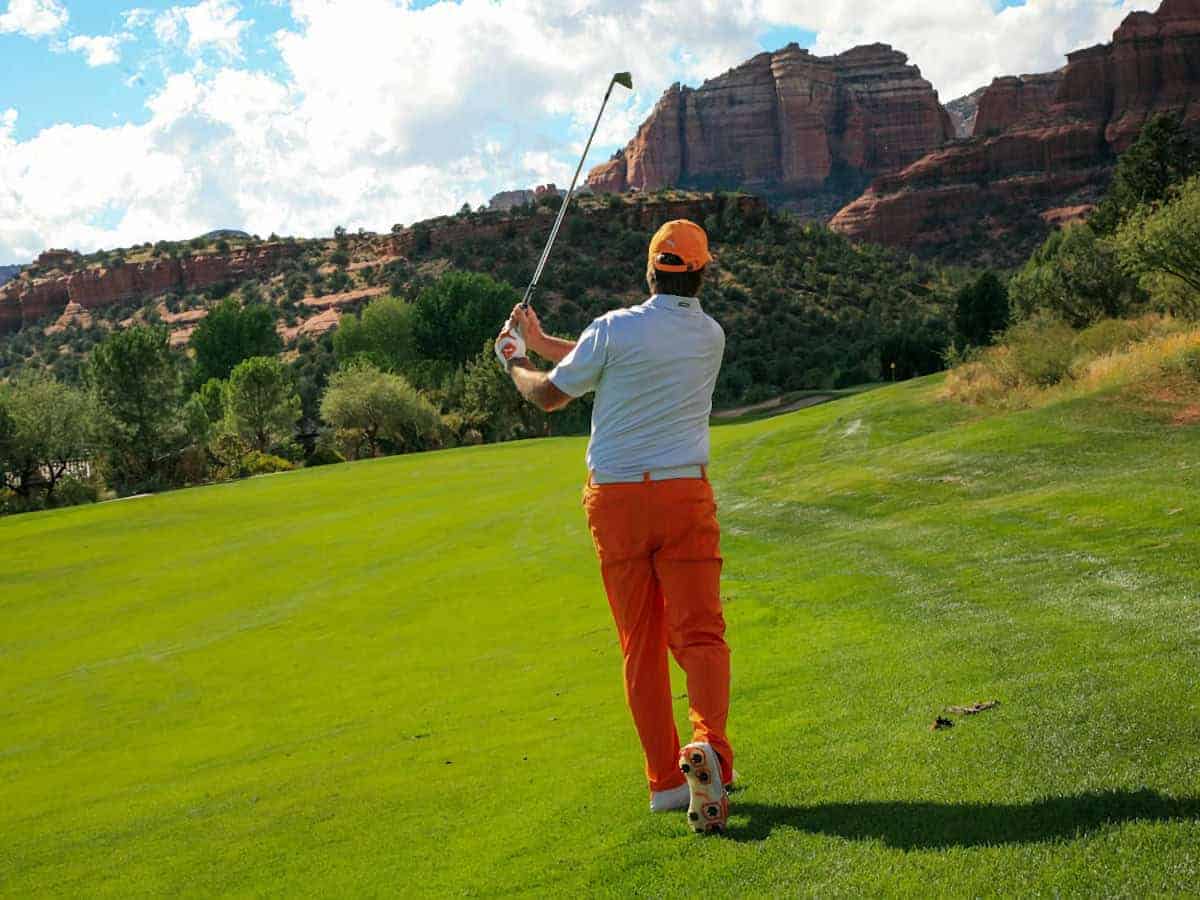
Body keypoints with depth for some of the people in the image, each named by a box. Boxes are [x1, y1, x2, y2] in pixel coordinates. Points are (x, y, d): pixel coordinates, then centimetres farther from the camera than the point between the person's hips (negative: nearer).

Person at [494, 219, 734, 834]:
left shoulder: (615, 329, -9)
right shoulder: (711, 336, 5)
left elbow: (549, 396, 4)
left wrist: (513, 359, 25)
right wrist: (540, 340, 24)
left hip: (615, 499, -1)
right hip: (684, 493, 1)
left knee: (640, 644, 6)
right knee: (699, 632, -3)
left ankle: (665, 779, 7)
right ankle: (709, 745, -28)